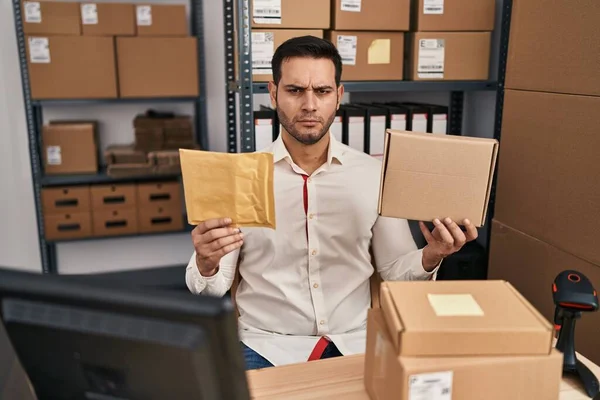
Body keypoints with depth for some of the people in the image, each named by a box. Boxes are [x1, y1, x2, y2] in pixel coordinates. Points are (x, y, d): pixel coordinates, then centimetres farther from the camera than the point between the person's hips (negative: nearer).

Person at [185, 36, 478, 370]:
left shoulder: (375, 174, 1)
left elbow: (395, 271, 8)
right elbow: (213, 288, -1)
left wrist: (431, 256, -13)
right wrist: (207, 263, -23)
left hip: (354, 341, 2)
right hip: (267, 343, -2)